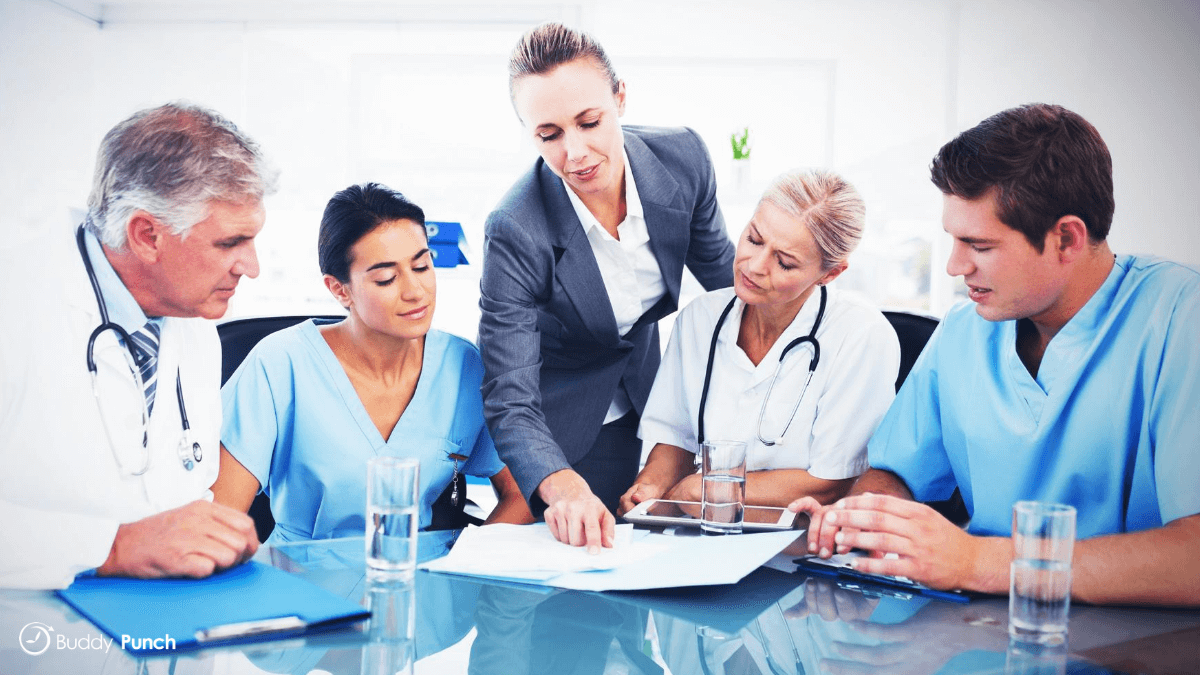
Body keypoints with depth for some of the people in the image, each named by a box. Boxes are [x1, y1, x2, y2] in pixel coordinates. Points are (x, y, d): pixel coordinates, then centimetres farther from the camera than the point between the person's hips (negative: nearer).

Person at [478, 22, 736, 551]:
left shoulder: (682, 157, -19)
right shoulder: (516, 230, -32)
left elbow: (719, 268, 0)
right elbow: (510, 399, -33)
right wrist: (562, 485, -51)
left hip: (648, 391, 5)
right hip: (557, 421, -4)